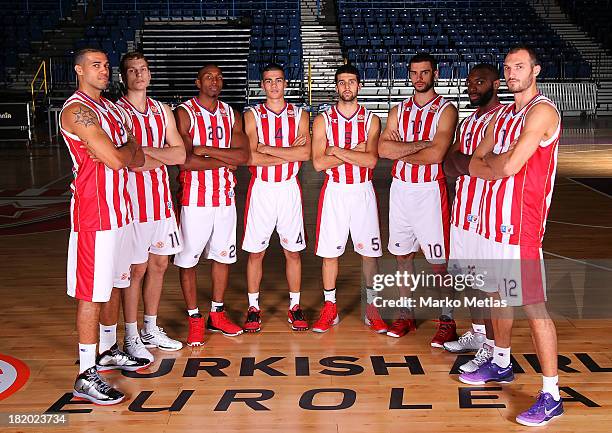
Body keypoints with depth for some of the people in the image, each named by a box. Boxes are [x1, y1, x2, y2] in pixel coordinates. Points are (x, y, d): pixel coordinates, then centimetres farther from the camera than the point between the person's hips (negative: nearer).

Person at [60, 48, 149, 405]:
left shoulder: (111, 108, 15)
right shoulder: (77, 110, -14)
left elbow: (137, 157, 11)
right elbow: (117, 159, -21)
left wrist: (116, 151, -8)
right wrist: (127, 149, -1)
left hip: (119, 209, 9)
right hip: (94, 213, -9)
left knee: (115, 283, 18)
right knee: (93, 292, -5)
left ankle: (109, 351, 34)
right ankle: (86, 376, 3)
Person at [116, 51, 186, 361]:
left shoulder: (162, 111, 11)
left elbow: (180, 154, 1)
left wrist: (145, 151, -12)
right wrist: (162, 157, -9)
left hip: (161, 197, 6)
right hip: (133, 199, -6)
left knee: (159, 264, 13)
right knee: (136, 269, 1)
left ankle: (151, 329, 29)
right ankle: (131, 337, 16)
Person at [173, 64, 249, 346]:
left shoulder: (231, 115, 8)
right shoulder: (184, 113, -7)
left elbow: (243, 155, -6)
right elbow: (185, 161, -19)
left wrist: (204, 149, -15)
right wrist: (223, 161, -11)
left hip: (225, 197, 5)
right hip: (194, 198, -5)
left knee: (223, 256, 13)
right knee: (188, 260, 2)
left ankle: (217, 314, 27)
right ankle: (194, 319, 16)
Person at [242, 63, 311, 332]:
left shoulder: (298, 115, 5)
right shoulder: (252, 115, 1)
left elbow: (305, 153, -11)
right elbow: (250, 157, -12)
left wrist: (267, 149, -13)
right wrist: (289, 154, -12)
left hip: (289, 188, 1)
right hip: (261, 189, -1)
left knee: (293, 250, 7)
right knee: (255, 251, 3)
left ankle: (295, 306, 19)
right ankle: (253, 307, 16)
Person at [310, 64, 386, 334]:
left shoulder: (370, 120, 2)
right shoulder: (323, 120, 0)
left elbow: (371, 160, -13)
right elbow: (318, 163, -11)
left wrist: (337, 151, -15)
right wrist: (355, 152, -12)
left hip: (363, 191, 1)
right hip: (334, 191, 0)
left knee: (369, 251, 5)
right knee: (329, 251, 4)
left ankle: (371, 307, 18)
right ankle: (330, 308, 17)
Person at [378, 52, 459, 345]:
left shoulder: (446, 110, -5)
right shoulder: (398, 111, 9)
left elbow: (435, 154, -19)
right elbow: (384, 149, -7)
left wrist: (400, 152, -7)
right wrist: (421, 144, -14)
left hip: (429, 190, -5)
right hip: (400, 188, 5)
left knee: (439, 260, -1)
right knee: (402, 254, 12)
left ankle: (447, 320, 12)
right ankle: (405, 315, 25)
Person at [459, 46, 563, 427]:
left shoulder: (541, 111, -11)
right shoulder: (502, 116, 16)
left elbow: (509, 166, -19)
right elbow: (475, 166, 11)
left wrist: (490, 160, 1)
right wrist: (501, 166, -8)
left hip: (520, 223, -9)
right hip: (494, 217, 9)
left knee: (533, 306, -7)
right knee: (499, 294, 19)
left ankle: (551, 395, 1)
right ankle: (501, 364, 37)